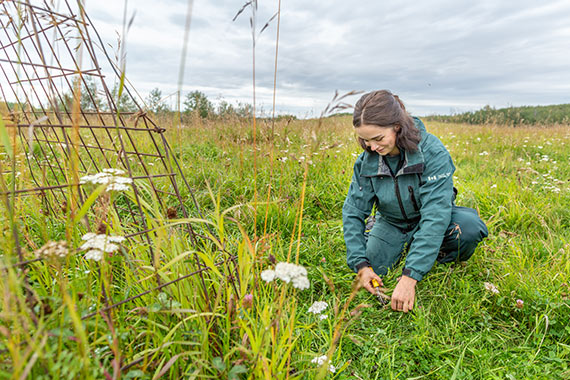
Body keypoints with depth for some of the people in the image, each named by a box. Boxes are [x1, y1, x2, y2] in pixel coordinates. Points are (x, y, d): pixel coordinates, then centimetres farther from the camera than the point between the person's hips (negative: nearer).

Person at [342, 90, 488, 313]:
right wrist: (361, 264, -23)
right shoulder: (366, 161, -16)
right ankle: (405, 246, 17)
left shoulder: (432, 152, -29)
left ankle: (443, 261, 0)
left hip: (430, 221, -3)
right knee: (372, 268, -15)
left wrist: (410, 276, -41)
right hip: (392, 222, 4)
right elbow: (352, 212, -13)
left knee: (469, 226, -34)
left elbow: (435, 215, -35)